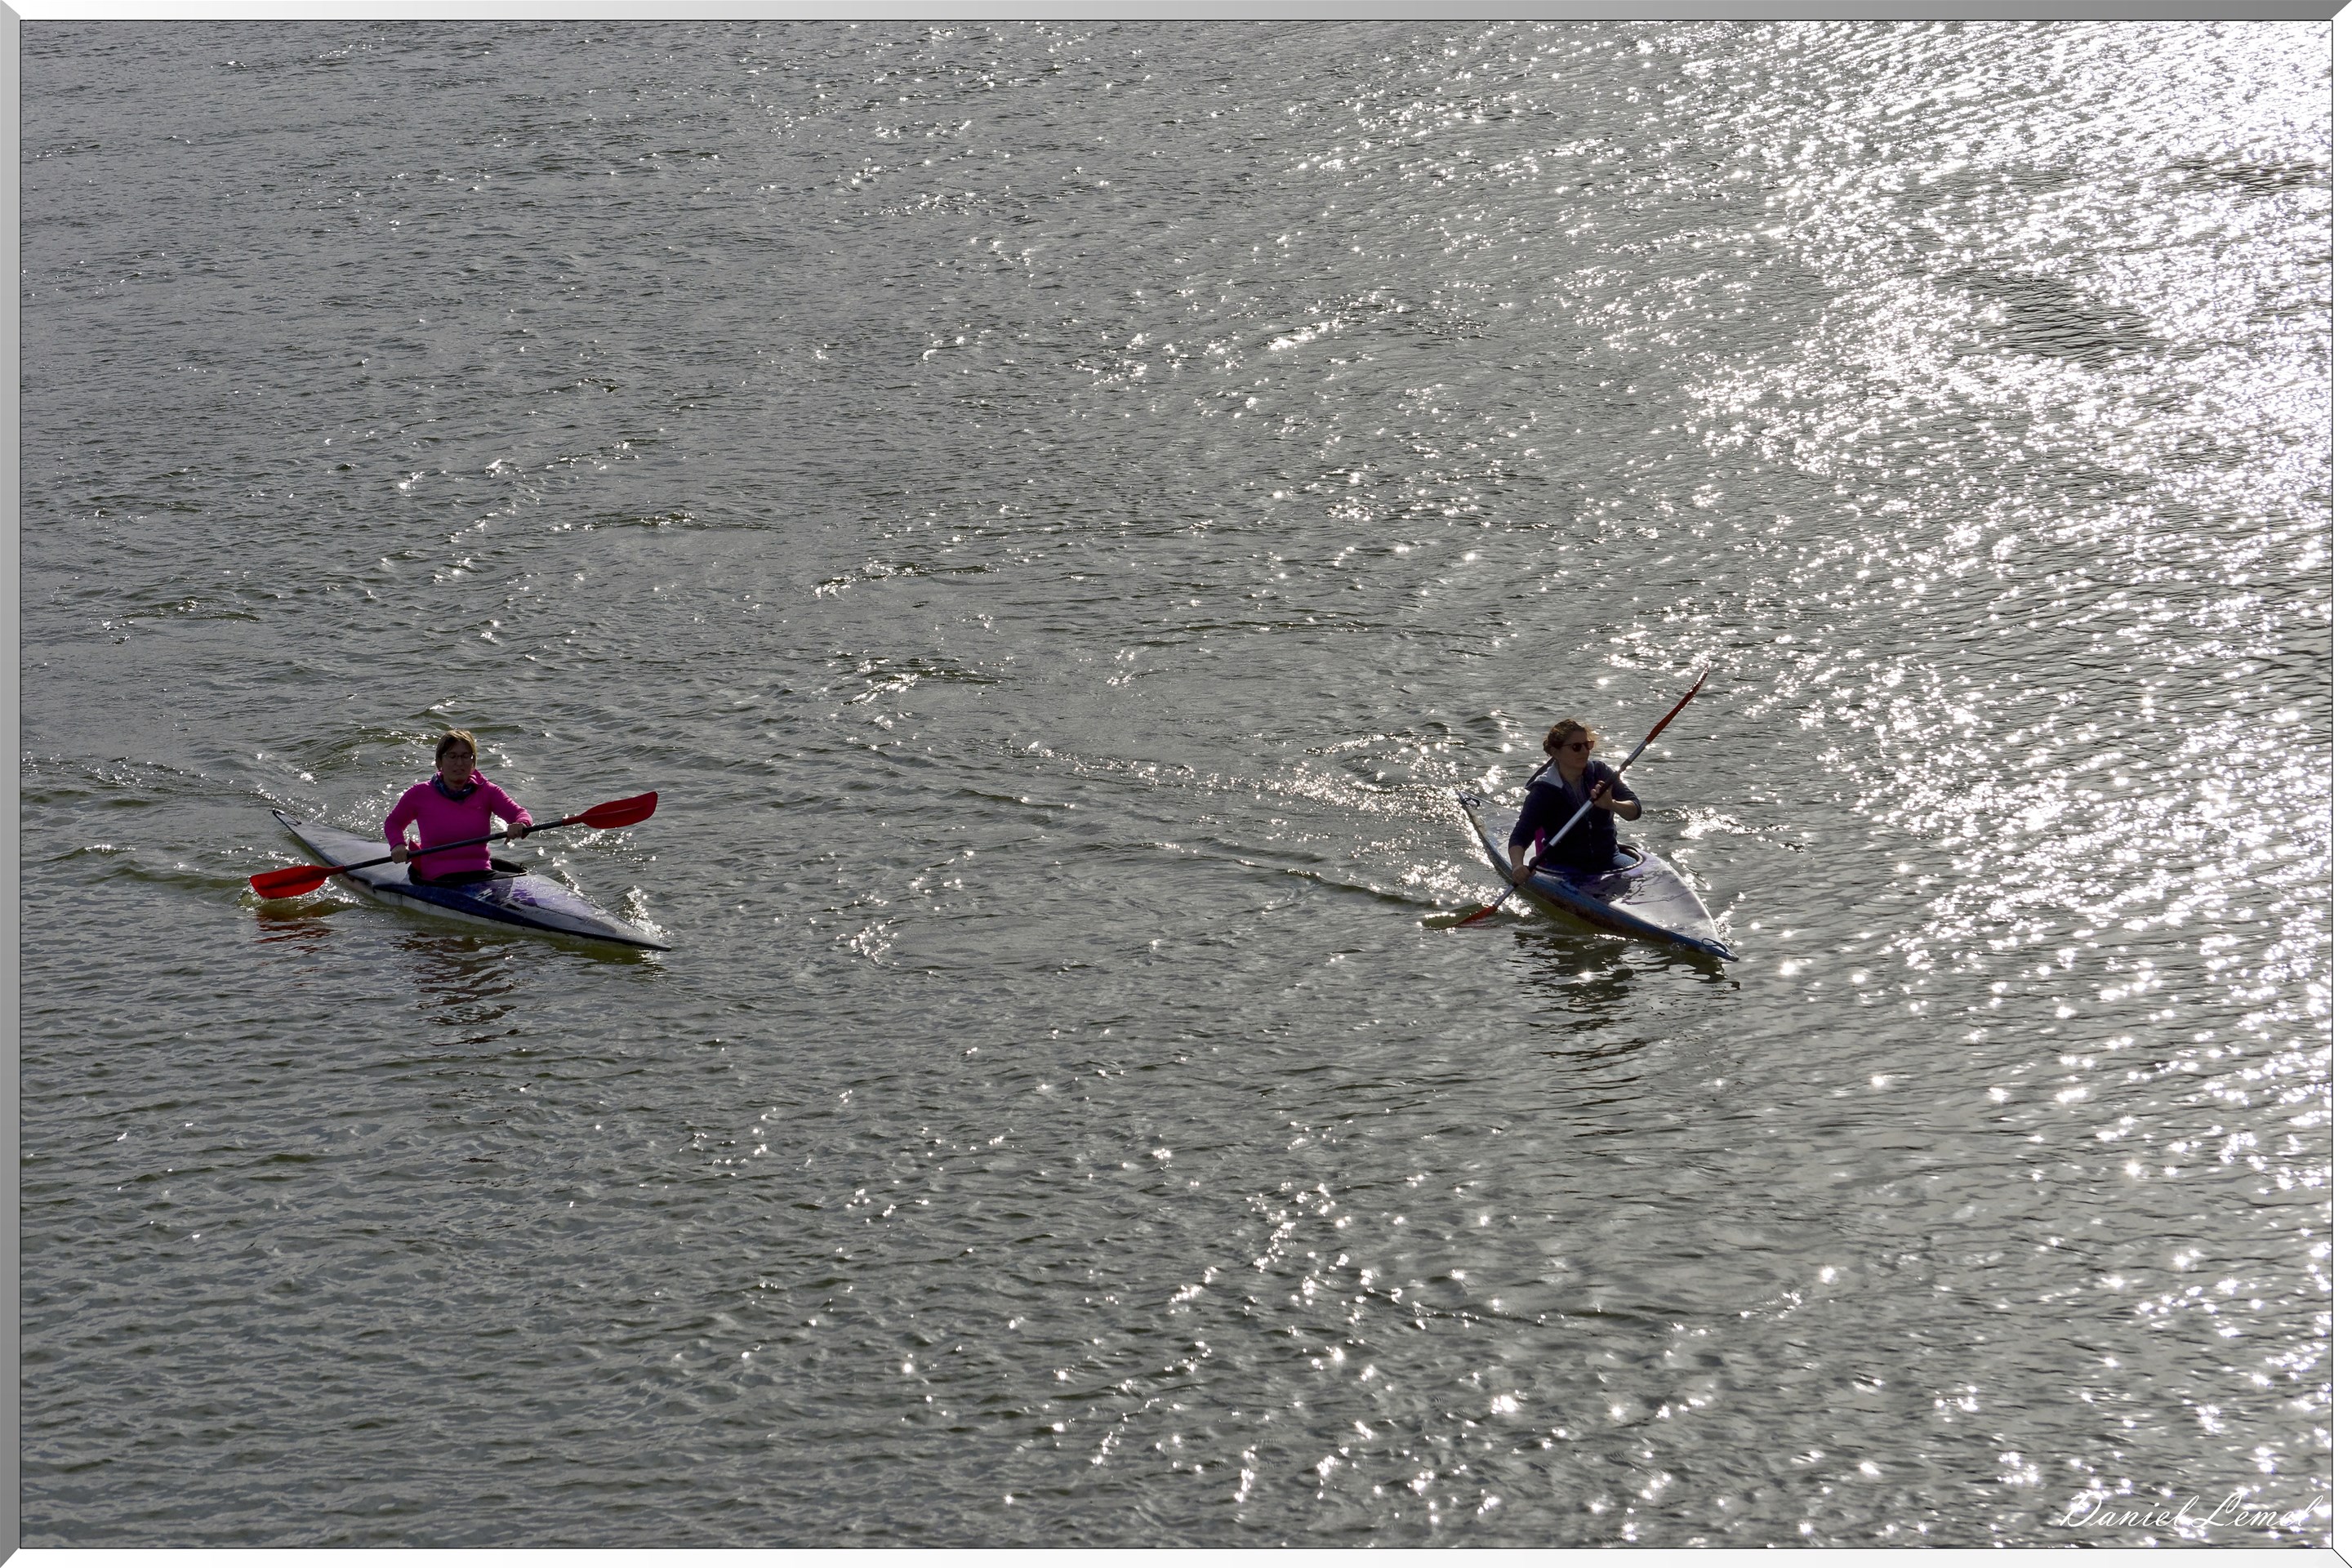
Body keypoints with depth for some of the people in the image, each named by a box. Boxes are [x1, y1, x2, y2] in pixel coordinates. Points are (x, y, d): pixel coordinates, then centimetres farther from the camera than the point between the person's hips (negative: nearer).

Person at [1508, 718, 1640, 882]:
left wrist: (1612, 805, -32)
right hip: (1563, 867, -4)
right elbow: (1519, 836, -18)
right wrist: (1518, 867, -40)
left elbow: (1635, 810, -8)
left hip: (1607, 861, 4)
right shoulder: (1544, 791, -11)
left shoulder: (1598, 772, 0)